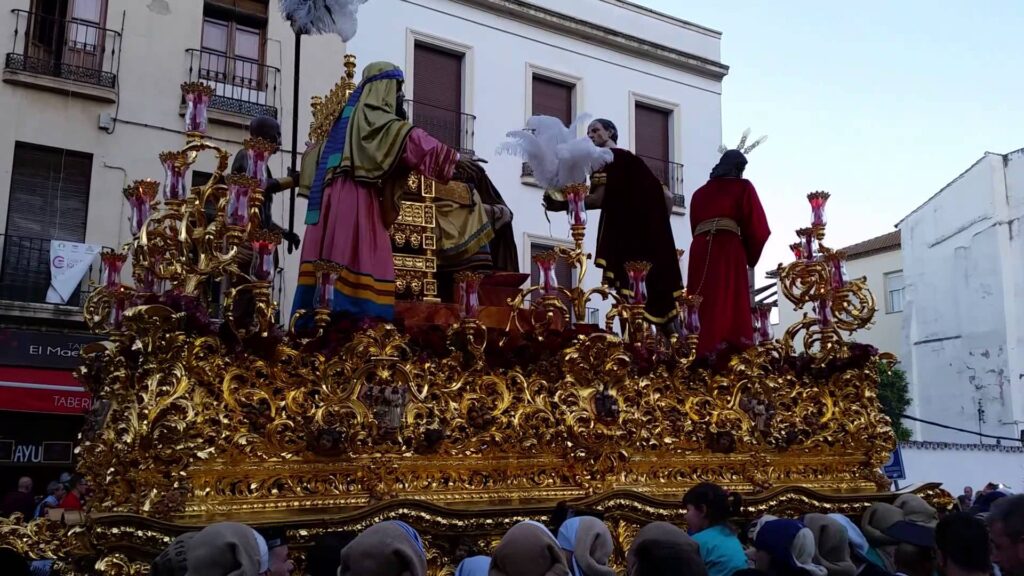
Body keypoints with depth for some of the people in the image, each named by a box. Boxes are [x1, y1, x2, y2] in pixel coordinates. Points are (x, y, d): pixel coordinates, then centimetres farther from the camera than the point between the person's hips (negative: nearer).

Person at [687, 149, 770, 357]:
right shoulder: (743, 187, 12)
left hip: (700, 249, 4)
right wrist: (751, 256, 18)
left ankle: (701, 355, -7)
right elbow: (756, 226, 7)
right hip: (729, 250, -4)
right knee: (728, 302, -10)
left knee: (704, 304, 1)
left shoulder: (700, 192, 25)